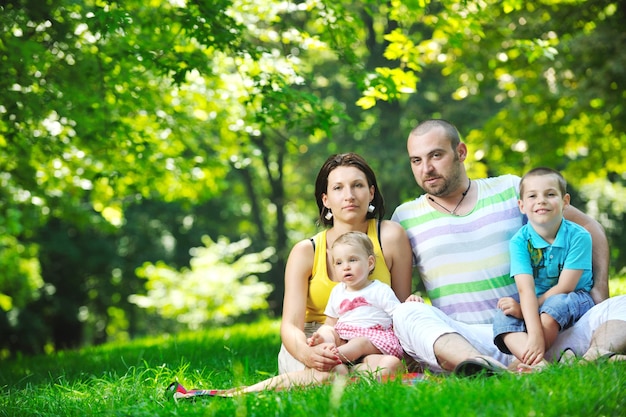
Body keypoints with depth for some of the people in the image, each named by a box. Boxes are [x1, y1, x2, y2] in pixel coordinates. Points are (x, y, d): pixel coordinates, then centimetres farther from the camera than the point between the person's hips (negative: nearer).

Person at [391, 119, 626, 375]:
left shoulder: (510, 189, 13)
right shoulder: (404, 218, 13)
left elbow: (589, 228, 18)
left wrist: (599, 291, 5)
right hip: (462, 341, -1)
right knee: (406, 315, -32)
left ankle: (591, 359, -50)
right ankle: (485, 366, -55)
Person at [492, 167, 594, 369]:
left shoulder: (578, 237, -16)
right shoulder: (519, 241, -12)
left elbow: (564, 288, -18)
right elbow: (526, 290, -24)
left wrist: (522, 308, -20)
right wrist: (534, 335, -38)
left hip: (575, 299, -2)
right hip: (535, 305, 2)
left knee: (556, 304, -35)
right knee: (502, 318, -25)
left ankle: (525, 361, -26)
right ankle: (539, 364, -48)